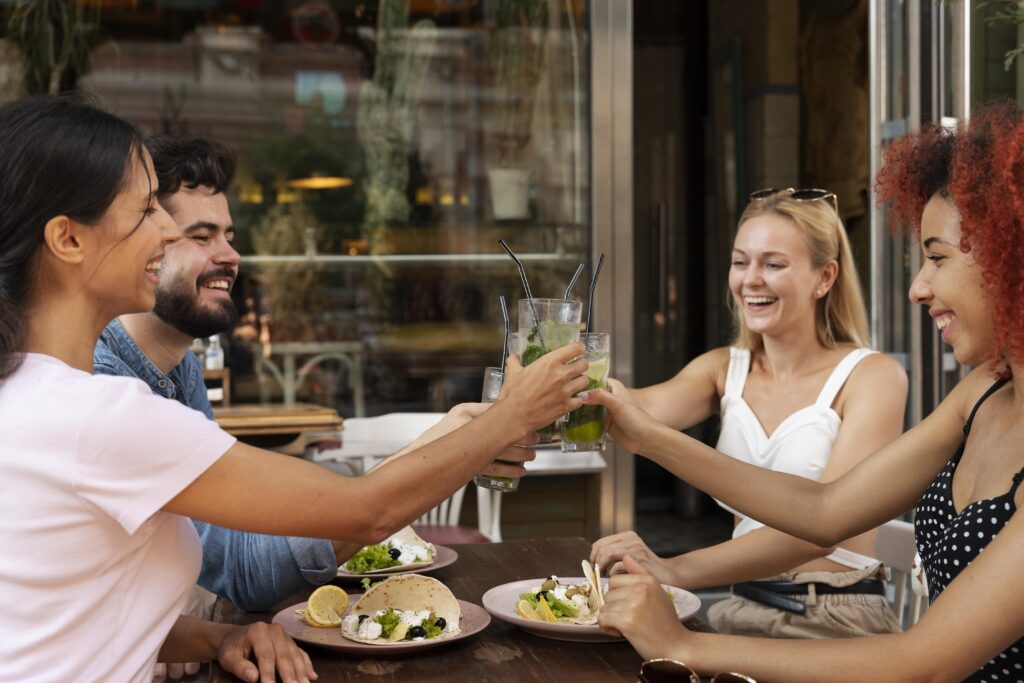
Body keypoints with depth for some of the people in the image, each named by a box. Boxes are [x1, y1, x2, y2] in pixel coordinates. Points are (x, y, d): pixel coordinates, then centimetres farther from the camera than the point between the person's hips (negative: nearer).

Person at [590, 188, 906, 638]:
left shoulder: (873, 377, -9)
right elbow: (649, 408, -14)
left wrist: (678, 570, -34)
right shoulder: (723, 369, 8)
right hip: (743, 612, 4)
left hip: (838, 622, -4)